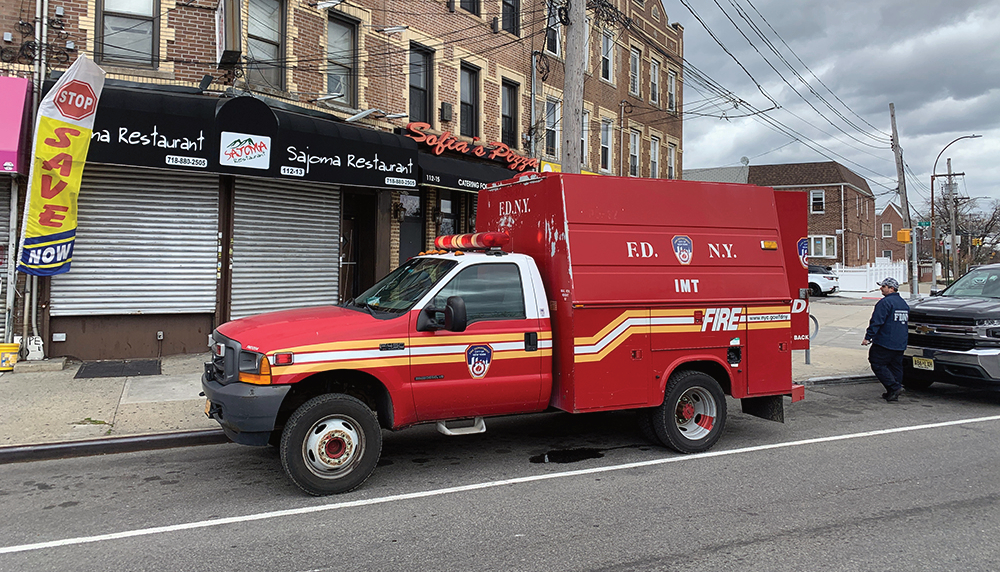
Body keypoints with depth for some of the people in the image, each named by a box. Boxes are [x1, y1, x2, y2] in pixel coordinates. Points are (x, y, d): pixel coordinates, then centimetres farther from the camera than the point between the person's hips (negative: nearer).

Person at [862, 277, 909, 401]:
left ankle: (894, 387, -12)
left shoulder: (885, 302, -13)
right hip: (900, 344, 9)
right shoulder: (904, 304, 16)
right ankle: (893, 393, 15)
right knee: (895, 367, 12)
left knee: (878, 364, -3)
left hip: (885, 343, -9)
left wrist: (868, 337, -15)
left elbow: (876, 322, -18)